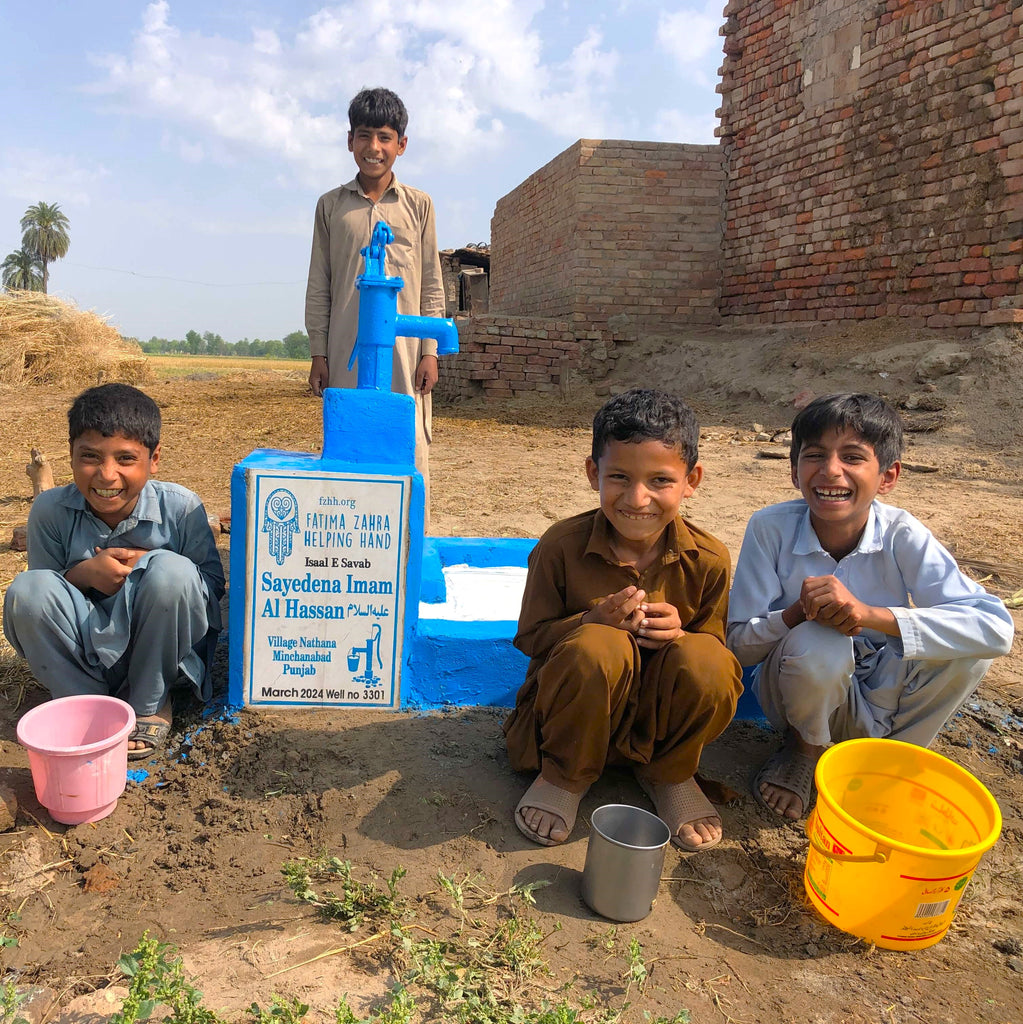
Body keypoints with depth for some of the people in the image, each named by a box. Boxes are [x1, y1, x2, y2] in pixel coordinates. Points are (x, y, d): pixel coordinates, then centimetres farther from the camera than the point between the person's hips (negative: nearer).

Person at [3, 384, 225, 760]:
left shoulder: (180, 507, -14)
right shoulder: (50, 511, -9)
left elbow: (214, 584, -9)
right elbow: (40, 598, -1)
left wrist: (144, 564, -23)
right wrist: (84, 573, -23)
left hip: (158, 652, -1)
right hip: (87, 655, 2)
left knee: (171, 570, -31)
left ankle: (149, 704, -6)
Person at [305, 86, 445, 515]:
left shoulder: (418, 205, 9)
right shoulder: (331, 205, 10)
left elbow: (431, 286, 8)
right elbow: (318, 286, 10)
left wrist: (430, 351, 0)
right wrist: (318, 354, 4)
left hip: (404, 350, -1)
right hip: (346, 353, 1)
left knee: (410, 454, -2)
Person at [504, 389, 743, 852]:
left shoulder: (708, 559, -11)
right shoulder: (561, 545, -17)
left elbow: (715, 647, -1)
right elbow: (530, 636, -8)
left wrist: (680, 634, -25)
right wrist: (594, 619, -29)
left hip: (660, 715, 2)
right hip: (573, 709, -2)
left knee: (706, 660, -30)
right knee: (598, 646, -36)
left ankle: (670, 774, 3)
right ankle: (565, 776, -6)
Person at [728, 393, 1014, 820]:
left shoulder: (902, 535, -18)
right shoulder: (771, 527, -19)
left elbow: (996, 628, -28)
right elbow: (739, 644, -16)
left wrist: (871, 614, -41)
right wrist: (799, 613, -37)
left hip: (880, 693, 2)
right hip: (804, 689, -1)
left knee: (968, 648, -25)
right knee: (818, 642, -35)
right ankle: (805, 747, 0)